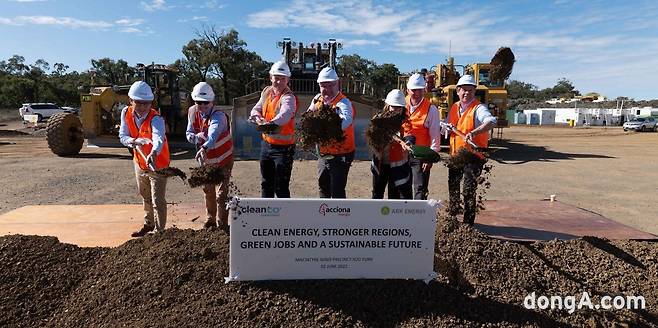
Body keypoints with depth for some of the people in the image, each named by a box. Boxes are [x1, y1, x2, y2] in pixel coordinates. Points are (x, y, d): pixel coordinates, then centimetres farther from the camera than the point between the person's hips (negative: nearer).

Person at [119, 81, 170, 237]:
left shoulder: (156, 119, -27)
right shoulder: (126, 113, -8)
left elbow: (158, 138, -46)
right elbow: (123, 136, -7)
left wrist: (153, 154, -66)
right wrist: (134, 141, -29)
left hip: (158, 163, -7)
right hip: (140, 162, 7)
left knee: (158, 200, -4)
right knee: (145, 196, 24)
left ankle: (159, 230, 13)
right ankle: (149, 224, 44)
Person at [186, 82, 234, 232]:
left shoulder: (219, 115, -28)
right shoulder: (192, 112, -7)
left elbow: (213, 134, -48)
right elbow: (189, 134, 0)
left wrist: (204, 148, -66)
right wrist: (196, 137, -24)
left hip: (223, 159, -6)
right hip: (206, 159, 6)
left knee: (221, 194, -7)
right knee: (208, 190, 18)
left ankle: (222, 225, 7)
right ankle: (210, 219, 37)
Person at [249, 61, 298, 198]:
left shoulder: (288, 98, -18)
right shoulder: (266, 92, 5)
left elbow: (284, 115, -38)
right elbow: (256, 109, 5)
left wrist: (271, 123, -58)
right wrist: (257, 117, -19)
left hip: (283, 147, -7)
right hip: (266, 143, 7)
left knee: (281, 187, -2)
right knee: (266, 183, 21)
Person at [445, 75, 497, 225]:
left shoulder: (478, 108, -12)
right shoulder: (454, 108, 9)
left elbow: (491, 122, -31)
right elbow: (446, 124, 23)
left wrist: (474, 132, -44)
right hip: (455, 154, 7)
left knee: (469, 190, -2)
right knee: (453, 186, 18)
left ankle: (468, 222, 12)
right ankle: (452, 215, 37)